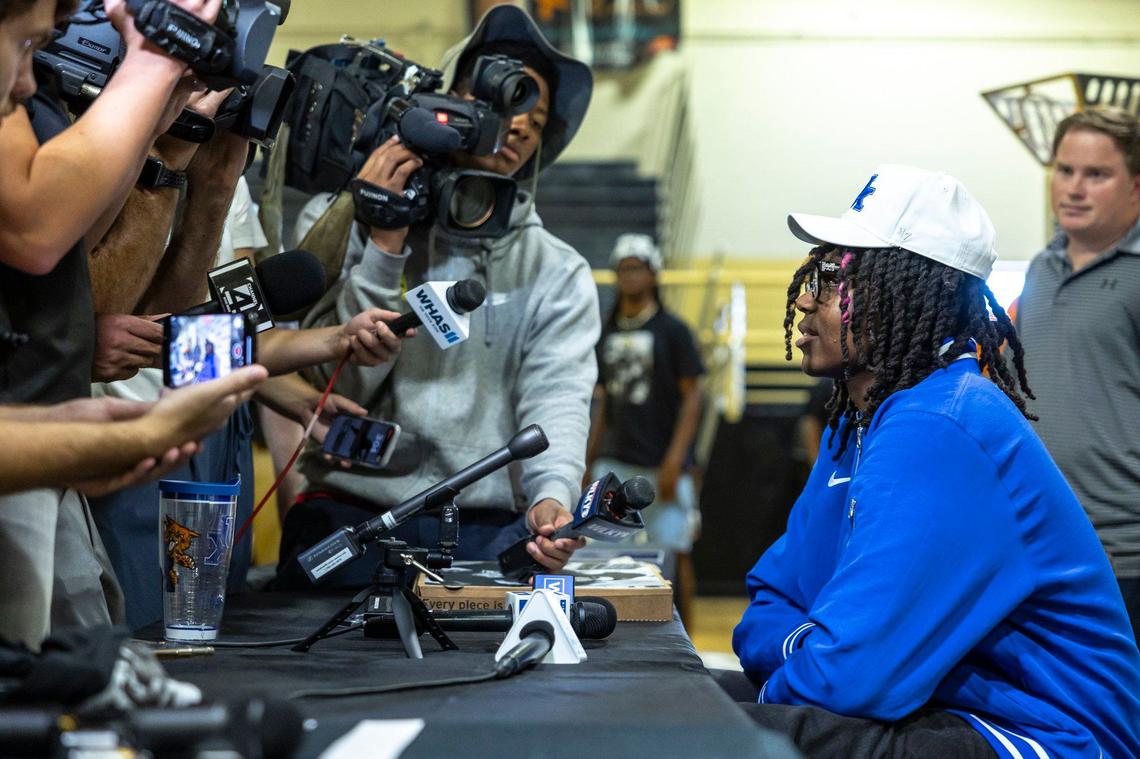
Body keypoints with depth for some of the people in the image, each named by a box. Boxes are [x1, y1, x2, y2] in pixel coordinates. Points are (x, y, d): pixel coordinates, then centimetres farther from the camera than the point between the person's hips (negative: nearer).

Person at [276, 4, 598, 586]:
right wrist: (385, 246, -10)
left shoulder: (559, 273, 12)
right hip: (353, 513, -1)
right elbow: (339, 382, -2)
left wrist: (553, 494, -25)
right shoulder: (348, 225, 8)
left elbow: (557, 398, -4)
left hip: (492, 525, 2)